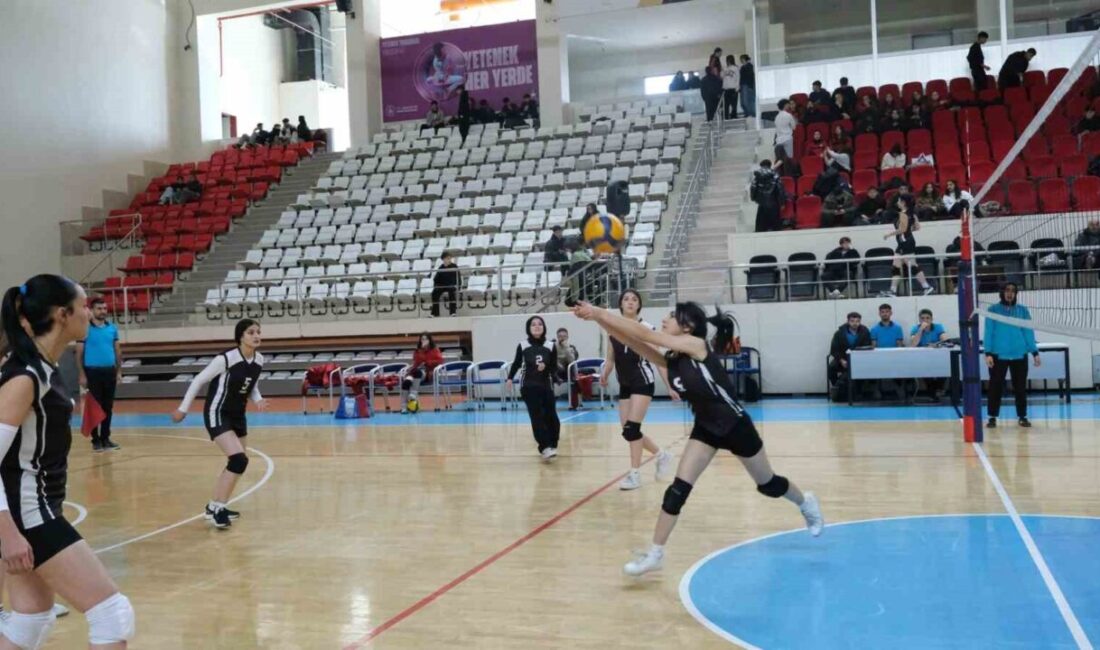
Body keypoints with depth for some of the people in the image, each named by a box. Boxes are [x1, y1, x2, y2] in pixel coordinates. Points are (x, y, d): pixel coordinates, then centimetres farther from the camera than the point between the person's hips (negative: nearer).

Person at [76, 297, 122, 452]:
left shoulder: (112, 328, 7)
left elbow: (117, 350, 11)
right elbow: (79, 353, -3)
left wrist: (119, 372, 6)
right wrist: (82, 375, -9)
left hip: (110, 371, 4)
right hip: (92, 372, -4)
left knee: (108, 406, 8)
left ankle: (105, 438, 17)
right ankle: (96, 440, 10)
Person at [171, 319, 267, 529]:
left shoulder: (259, 360, -2)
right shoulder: (226, 358, -22)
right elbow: (199, 380, -11)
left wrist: (258, 400, -7)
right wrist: (183, 408, -6)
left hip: (238, 415, 8)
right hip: (218, 414, -8)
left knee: (235, 463, 13)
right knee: (239, 460, -20)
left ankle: (215, 506, 29)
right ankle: (217, 508, -8)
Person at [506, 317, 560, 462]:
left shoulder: (550, 346, 0)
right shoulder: (522, 346, -2)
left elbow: (554, 369, 4)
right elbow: (517, 363, 14)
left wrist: (546, 368, -15)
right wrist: (510, 378, 6)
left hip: (546, 387, 2)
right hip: (529, 387, -2)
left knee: (551, 418, 2)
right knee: (537, 417, -12)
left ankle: (551, 446, 22)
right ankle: (545, 448, -18)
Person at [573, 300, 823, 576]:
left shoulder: (697, 346, -27)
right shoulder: (671, 359, -7)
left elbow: (643, 333, -32)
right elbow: (633, 341, -14)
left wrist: (600, 312, -32)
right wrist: (598, 318, -27)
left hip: (735, 425, -5)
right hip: (705, 427, 6)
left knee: (768, 484, 16)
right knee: (677, 490, -8)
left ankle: (806, 503, 47)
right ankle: (655, 554, -2)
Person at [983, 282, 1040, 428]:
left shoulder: (1023, 310, 5)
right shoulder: (993, 310, -1)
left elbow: (1028, 332, 6)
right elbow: (988, 332, -2)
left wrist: (1035, 352, 3)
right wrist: (988, 353, -8)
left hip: (1019, 355, 2)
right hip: (998, 355, -2)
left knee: (1020, 387, 8)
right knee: (996, 386, 2)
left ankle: (1022, 416, 18)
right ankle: (993, 417, 10)